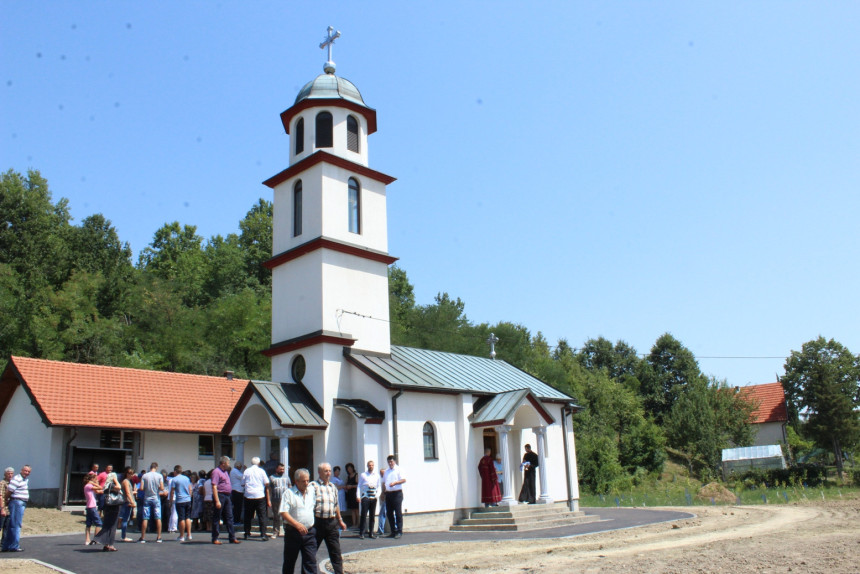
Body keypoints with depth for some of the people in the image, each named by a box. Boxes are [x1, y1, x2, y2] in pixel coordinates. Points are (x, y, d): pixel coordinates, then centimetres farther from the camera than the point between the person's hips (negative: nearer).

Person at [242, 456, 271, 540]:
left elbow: (243, 485, 10)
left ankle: (247, 534, 16)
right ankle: (263, 534, -5)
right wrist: (268, 500, 7)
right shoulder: (261, 471, 2)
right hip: (260, 496, -2)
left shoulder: (246, 471, 6)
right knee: (262, 515, 0)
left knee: (248, 516, 12)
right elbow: (266, 485, 1)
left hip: (248, 496, 2)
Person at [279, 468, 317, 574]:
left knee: (310, 561, -2)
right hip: (293, 532, -3)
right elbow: (283, 513, -14)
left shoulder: (312, 490, 8)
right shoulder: (289, 493, -7)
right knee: (289, 562, 11)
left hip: (309, 532, 3)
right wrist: (297, 524, -22)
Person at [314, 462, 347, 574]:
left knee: (336, 552, 6)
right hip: (318, 522, -5)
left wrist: (340, 520, 26)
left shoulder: (333, 487, 13)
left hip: (331, 522, 5)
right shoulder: (314, 486, -8)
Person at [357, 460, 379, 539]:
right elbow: (359, 486, 3)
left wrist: (377, 494, -3)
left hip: (373, 498, 3)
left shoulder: (377, 476, 12)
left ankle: (371, 533, 15)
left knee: (372, 516, 7)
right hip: (365, 497, -3)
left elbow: (378, 486, 13)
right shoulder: (363, 475, 4)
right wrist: (358, 496, -6)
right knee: (363, 515, -7)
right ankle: (361, 533, -1)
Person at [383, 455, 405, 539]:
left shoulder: (398, 470, 0)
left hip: (397, 493, -7)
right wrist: (384, 491, 11)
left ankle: (399, 532, -5)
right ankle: (393, 531, 14)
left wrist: (395, 483, -22)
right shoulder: (386, 472, 20)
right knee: (389, 513, 7)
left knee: (398, 513, -7)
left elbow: (404, 480, -10)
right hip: (388, 493, 7)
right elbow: (384, 482, 24)